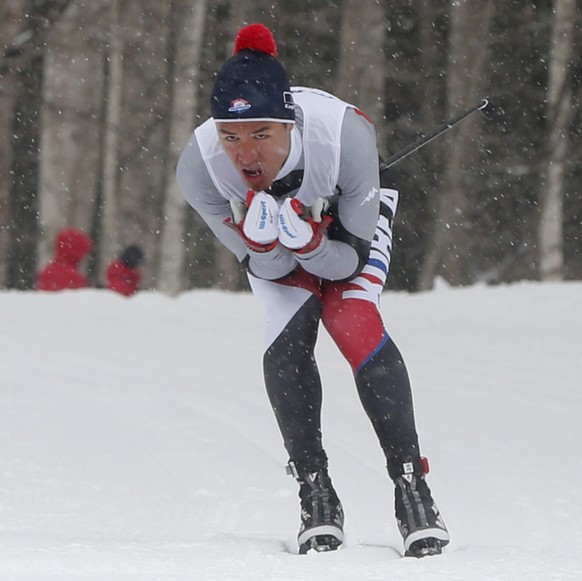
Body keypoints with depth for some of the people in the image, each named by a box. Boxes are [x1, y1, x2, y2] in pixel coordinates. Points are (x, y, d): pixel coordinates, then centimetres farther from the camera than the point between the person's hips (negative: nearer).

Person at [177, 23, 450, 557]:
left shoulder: (346, 134, -42)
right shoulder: (199, 168, -35)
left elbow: (349, 260, -27)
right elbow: (269, 266, -21)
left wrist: (309, 242, -47)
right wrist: (263, 240, -44)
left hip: (349, 215, -2)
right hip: (270, 242, 2)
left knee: (356, 326, -22)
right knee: (286, 347, -18)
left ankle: (412, 485, -16)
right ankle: (316, 494, -4)